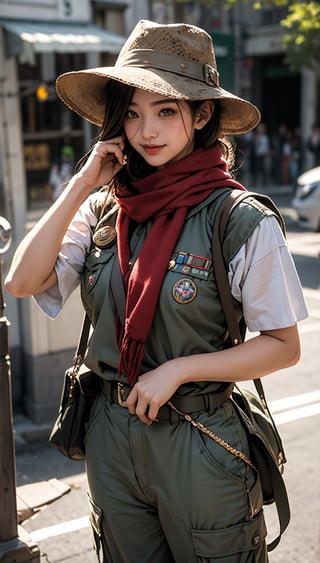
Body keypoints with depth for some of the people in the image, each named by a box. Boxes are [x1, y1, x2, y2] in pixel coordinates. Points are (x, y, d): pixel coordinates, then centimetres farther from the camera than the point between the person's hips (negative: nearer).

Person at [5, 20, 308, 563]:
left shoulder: (243, 222, -13)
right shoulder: (102, 211, -1)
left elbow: (283, 346, -10)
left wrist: (177, 370, -18)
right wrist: (81, 185, -11)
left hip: (199, 444, -4)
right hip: (111, 435, 4)